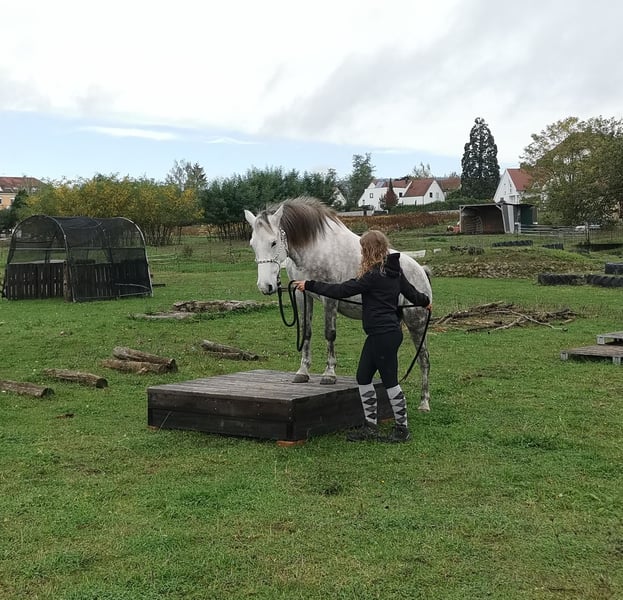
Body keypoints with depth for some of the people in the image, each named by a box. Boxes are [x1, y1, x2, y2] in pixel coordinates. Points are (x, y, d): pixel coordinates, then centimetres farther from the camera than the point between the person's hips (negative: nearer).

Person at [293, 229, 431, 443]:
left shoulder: (373, 275, -18)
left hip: (384, 335, -10)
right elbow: (410, 292, 24)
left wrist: (309, 285, -11)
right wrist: (425, 301, 46)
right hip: (379, 334, 10)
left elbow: (341, 290, -17)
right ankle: (370, 426, 18)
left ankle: (402, 428, 13)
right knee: (363, 377, 11)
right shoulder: (394, 271, 10)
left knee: (389, 380, 1)